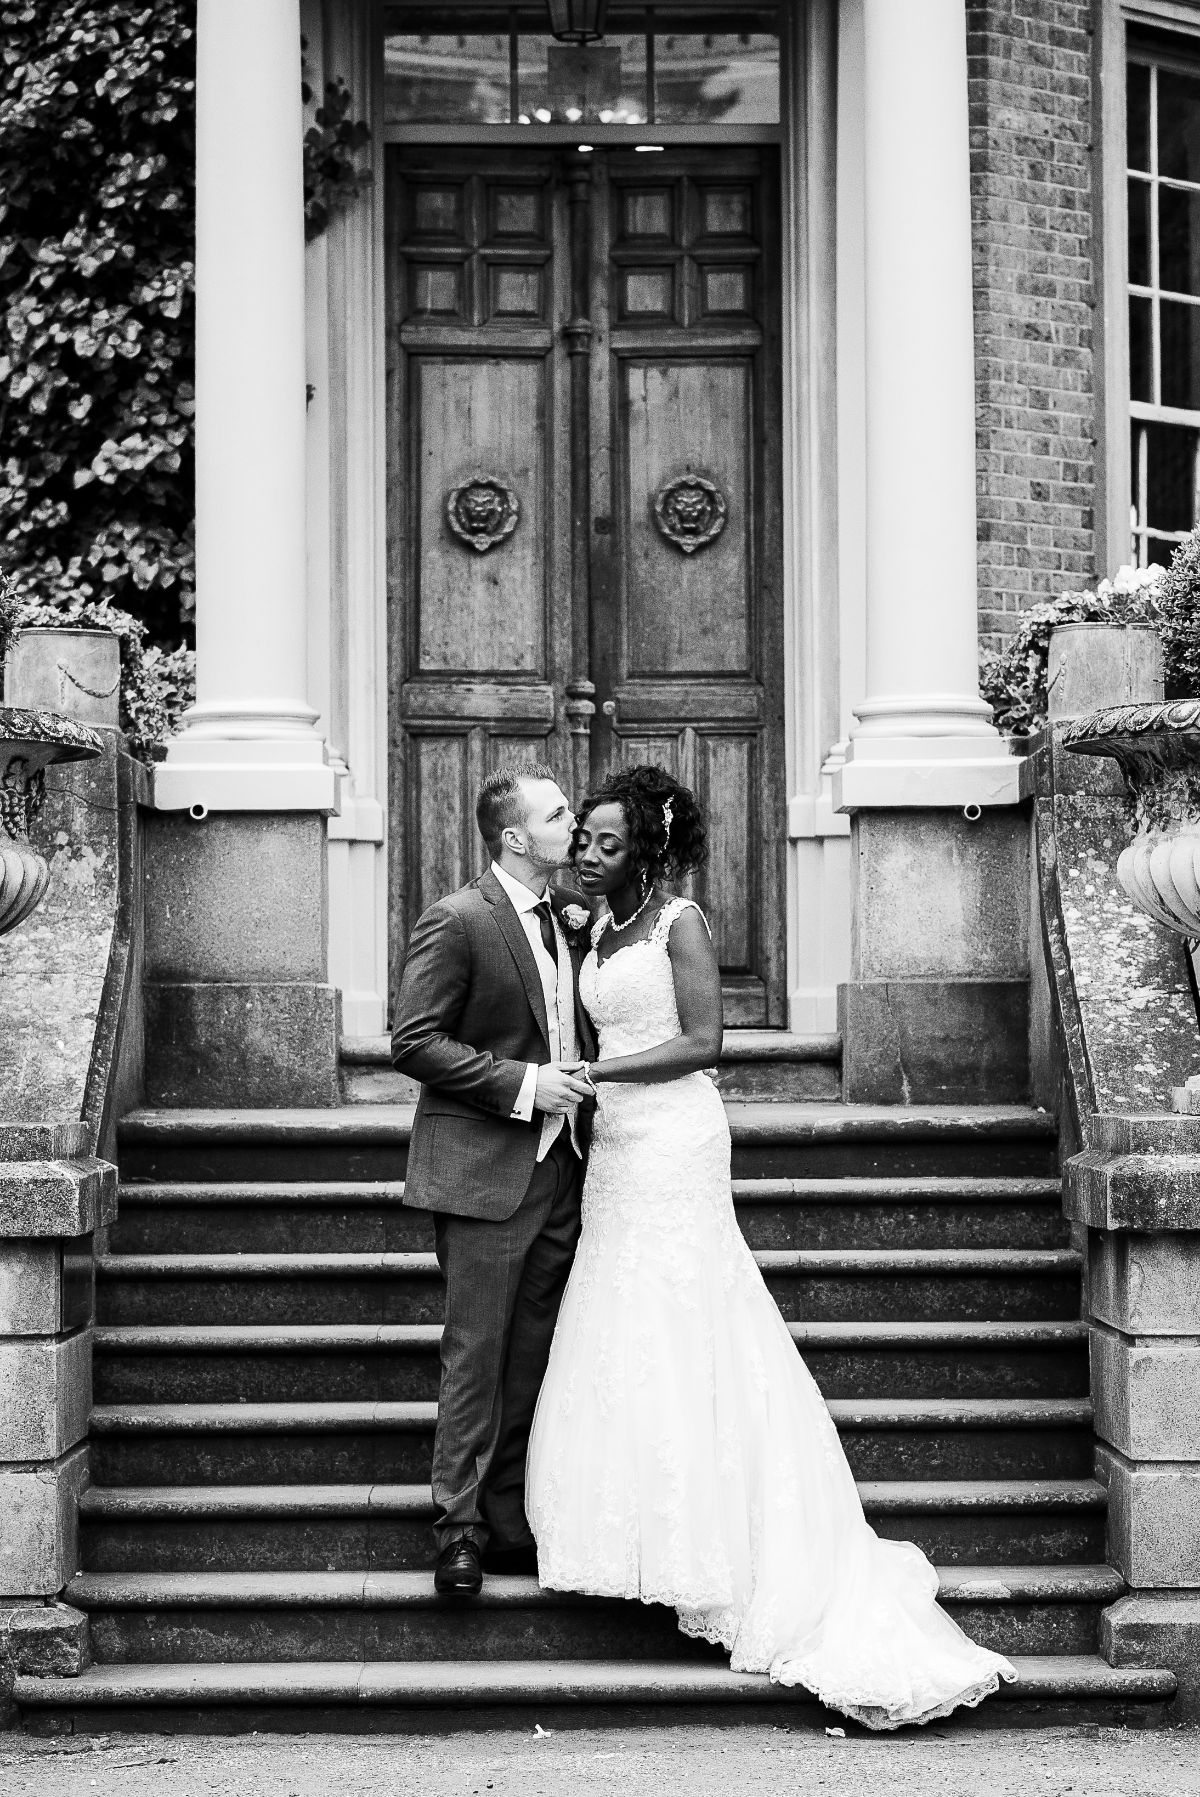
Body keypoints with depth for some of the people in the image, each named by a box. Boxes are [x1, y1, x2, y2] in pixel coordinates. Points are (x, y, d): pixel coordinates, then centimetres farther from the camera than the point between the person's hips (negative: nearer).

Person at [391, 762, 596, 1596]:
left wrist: (584, 1078, 8)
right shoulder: (458, 921, -11)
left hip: (560, 1168, 7)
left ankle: (511, 1520, 18)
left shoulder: (569, 923, 13)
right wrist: (520, 1084, -18)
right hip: (486, 1172, -7)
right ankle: (459, 1527, 6)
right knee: (477, 1353, -2)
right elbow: (414, 1041, -15)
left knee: (534, 1357, 10)